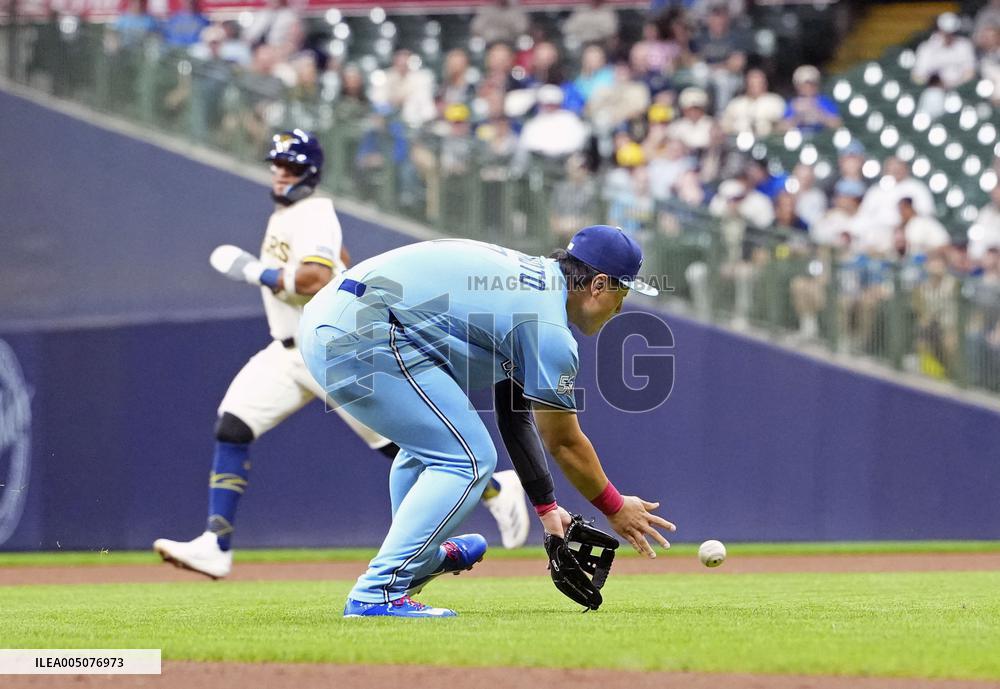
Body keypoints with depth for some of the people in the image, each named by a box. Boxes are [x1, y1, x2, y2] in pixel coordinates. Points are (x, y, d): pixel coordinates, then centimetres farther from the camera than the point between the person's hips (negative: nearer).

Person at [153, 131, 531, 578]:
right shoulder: (282, 216, 16)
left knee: (396, 441, -5)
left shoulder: (313, 214, -13)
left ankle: (496, 488, 13)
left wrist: (249, 270, -21)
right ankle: (216, 547, -10)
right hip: (288, 354, 9)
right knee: (231, 428, -7)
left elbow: (314, 277, -29)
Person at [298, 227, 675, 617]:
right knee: (467, 459, -7)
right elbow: (564, 442, 0)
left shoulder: (529, 276, 21)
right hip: (362, 335, -11)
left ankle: (422, 558, 44)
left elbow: (514, 415, 27)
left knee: (429, 438, 29)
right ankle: (378, 593, -11)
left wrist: (546, 506, 29)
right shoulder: (547, 327, -9)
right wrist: (615, 508, 14)